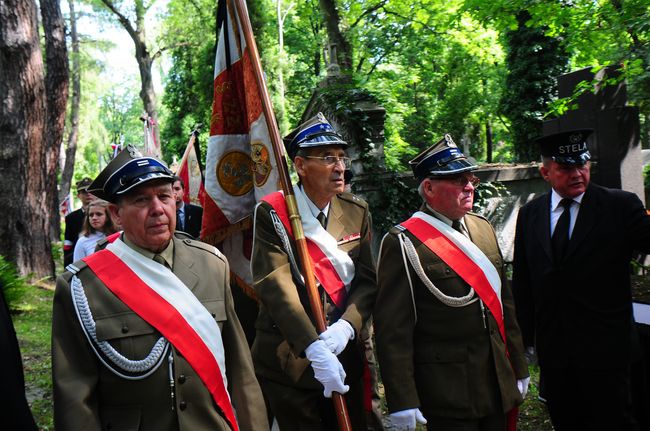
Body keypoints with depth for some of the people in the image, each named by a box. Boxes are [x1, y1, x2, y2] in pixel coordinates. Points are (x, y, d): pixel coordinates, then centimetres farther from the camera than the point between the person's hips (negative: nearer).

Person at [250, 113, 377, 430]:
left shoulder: (356, 212, 5)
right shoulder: (273, 213, -10)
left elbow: (366, 281, 1)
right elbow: (275, 286, -19)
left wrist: (345, 327, -17)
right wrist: (315, 349, -26)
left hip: (345, 358, 5)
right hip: (289, 359, -4)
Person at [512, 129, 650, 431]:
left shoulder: (621, 206, -4)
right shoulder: (529, 214, 6)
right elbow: (522, 281, 9)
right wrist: (524, 335, 8)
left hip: (604, 348, -3)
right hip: (551, 346, 4)